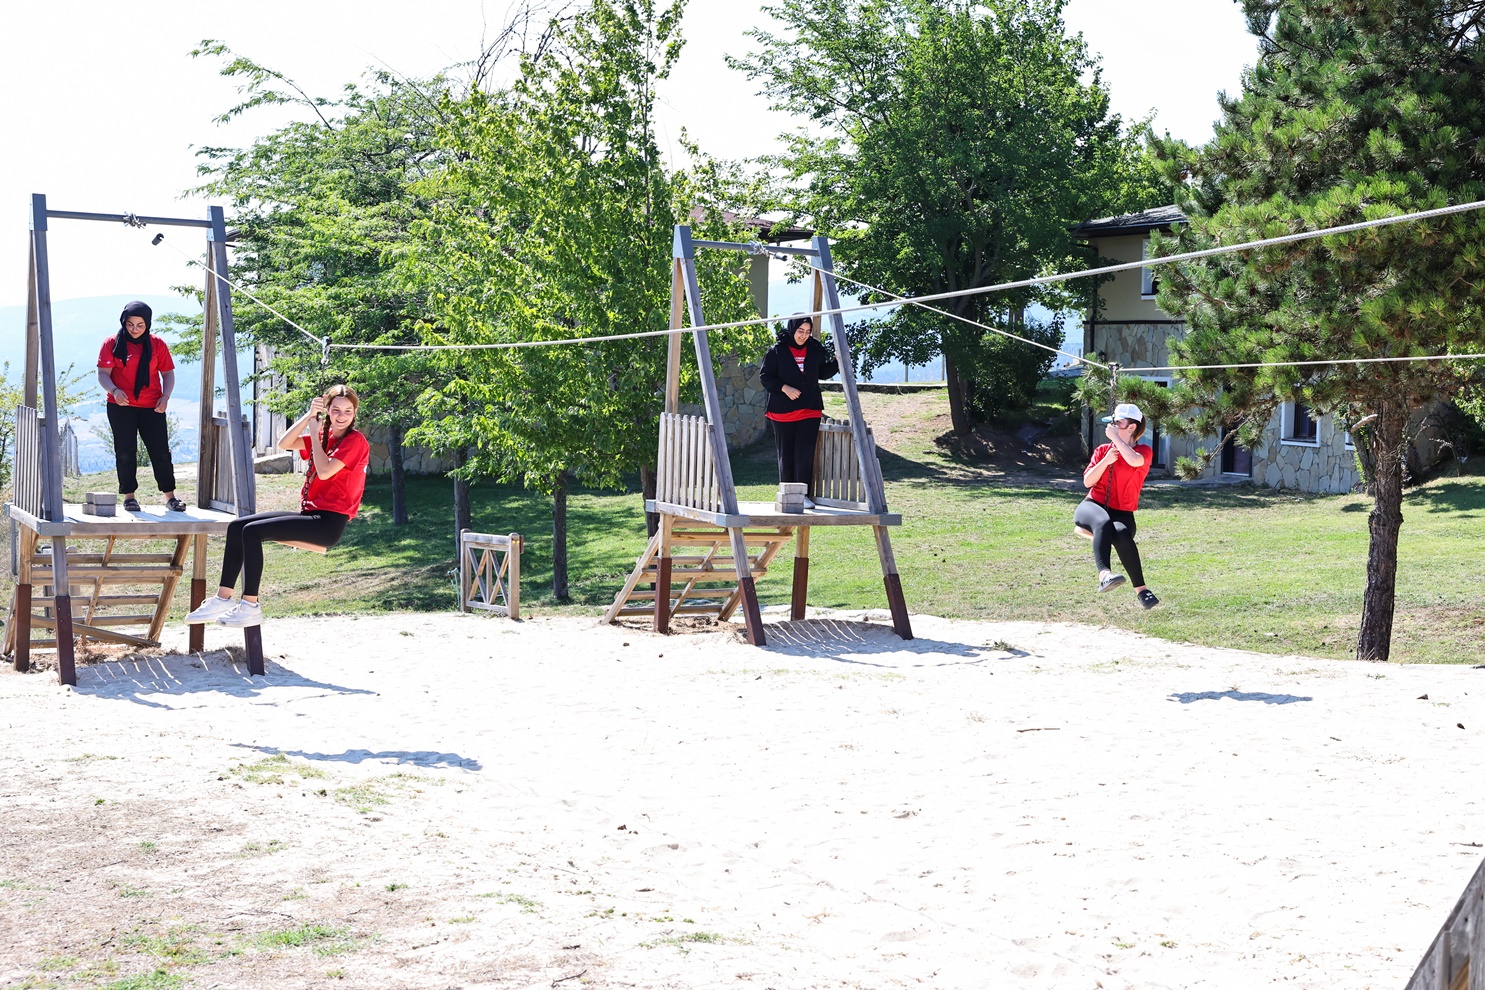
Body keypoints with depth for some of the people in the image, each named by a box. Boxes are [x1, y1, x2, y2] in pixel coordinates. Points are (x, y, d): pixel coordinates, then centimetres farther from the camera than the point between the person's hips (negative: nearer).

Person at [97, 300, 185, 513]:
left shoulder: (157, 344, 5)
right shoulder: (113, 344, -1)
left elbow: (168, 373, 10)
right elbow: (103, 374, -5)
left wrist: (165, 396, -8)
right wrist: (114, 390, -26)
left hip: (152, 407, 1)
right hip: (121, 407, -1)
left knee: (160, 451, -1)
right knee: (125, 452, 2)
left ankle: (169, 496, 5)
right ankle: (129, 496, 10)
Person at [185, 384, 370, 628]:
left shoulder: (356, 441, -8)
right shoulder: (325, 436, 17)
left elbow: (325, 471, -21)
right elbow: (284, 444, 3)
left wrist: (315, 434, -10)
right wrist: (309, 415, -6)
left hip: (329, 522, -9)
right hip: (310, 514, 9)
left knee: (253, 531, -20)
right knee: (237, 527, 1)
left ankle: (250, 606, -18)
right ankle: (223, 598, 0)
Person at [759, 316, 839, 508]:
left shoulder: (816, 349, 7)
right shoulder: (777, 351, -3)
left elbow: (823, 373, 18)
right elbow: (765, 376, -2)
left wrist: (838, 361, 2)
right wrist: (784, 388, -15)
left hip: (810, 411, 2)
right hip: (783, 411, -1)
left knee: (805, 453, -8)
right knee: (786, 455, 5)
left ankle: (804, 494, -5)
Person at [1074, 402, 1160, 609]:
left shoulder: (1144, 451, 3)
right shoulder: (1103, 450, 14)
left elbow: (1134, 460, -23)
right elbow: (1087, 482, 4)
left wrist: (1115, 437, -13)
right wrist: (1106, 461, -8)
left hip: (1122, 513, -2)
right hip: (1093, 506, 2)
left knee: (1121, 534, -38)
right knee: (1104, 522, -37)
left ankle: (1141, 589, -30)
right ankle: (1104, 574, -59)